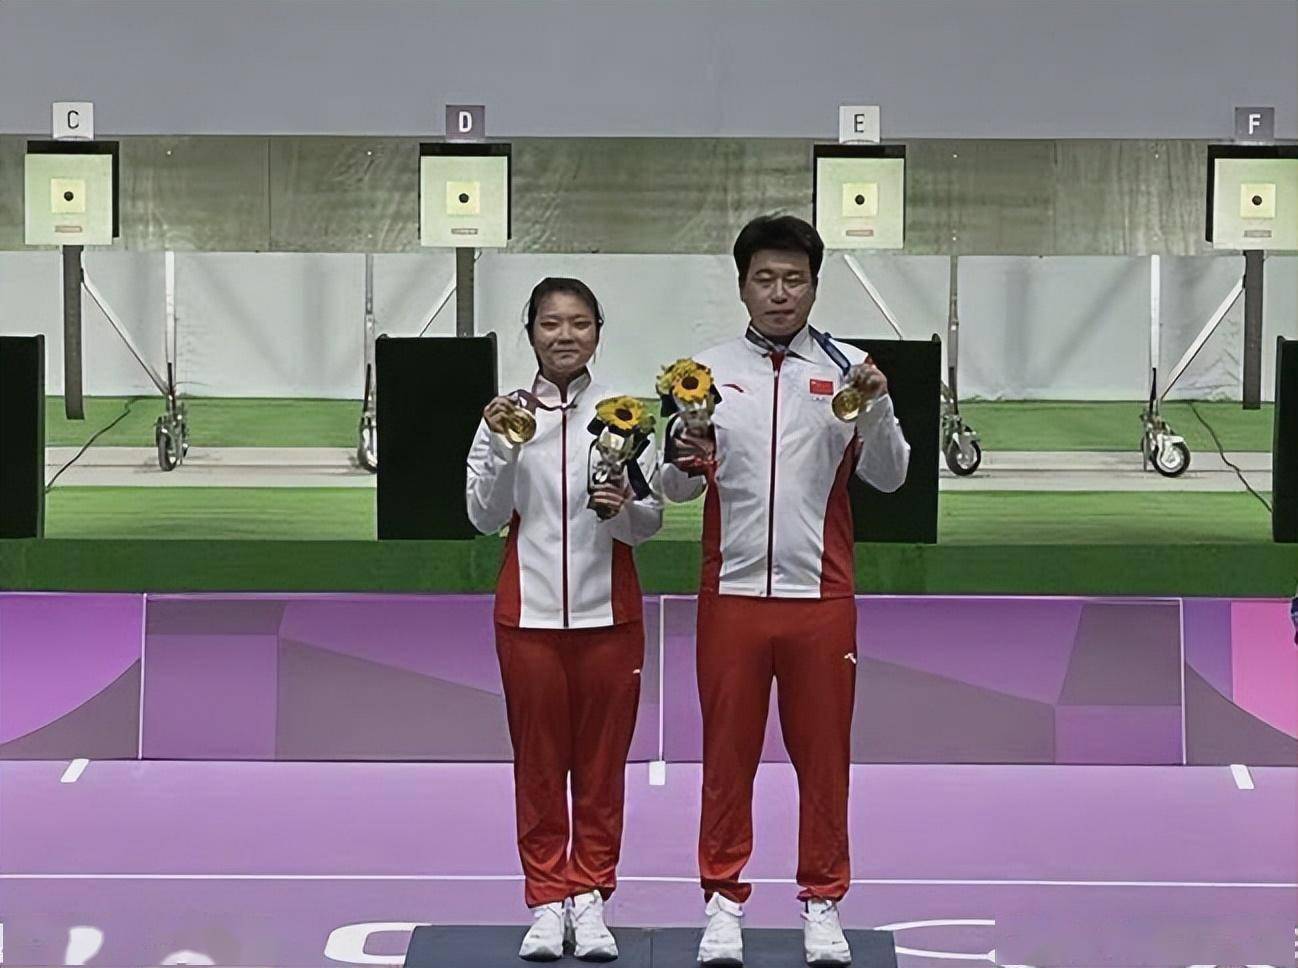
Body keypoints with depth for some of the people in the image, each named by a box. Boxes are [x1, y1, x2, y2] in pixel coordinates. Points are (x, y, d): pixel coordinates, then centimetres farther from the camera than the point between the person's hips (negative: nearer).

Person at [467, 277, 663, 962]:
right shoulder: (506, 413, 3)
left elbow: (651, 520, 2)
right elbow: (484, 517, -2)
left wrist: (623, 508, -19)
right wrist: (503, 449, -15)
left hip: (607, 609, 0)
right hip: (530, 610, 0)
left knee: (602, 759, 5)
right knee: (537, 759, 5)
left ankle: (590, 898, 14)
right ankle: (547, 904, 12)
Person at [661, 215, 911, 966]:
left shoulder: (847, 369, 3)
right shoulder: (709, 371, 6)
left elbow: (888, 476, -1)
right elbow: (677, 487, 7)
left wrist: (878, 407, -18)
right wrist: (686, 462, -15)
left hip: (821, 595, 0)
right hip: (732, 592, 0)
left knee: (824, 755, 4)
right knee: (727, 754, 4)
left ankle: (823, 906, 13)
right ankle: (724, 904, 11)